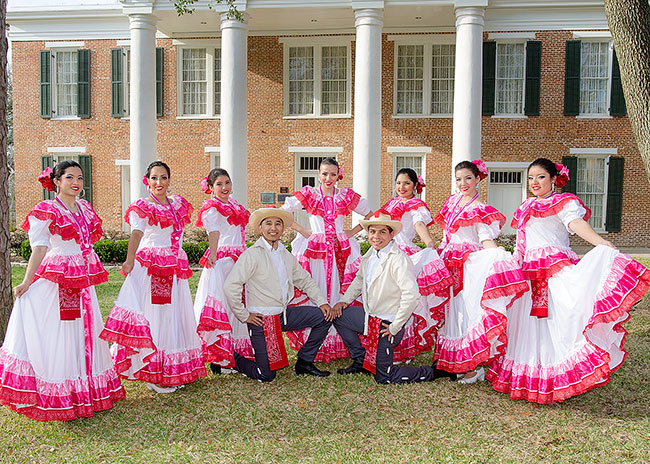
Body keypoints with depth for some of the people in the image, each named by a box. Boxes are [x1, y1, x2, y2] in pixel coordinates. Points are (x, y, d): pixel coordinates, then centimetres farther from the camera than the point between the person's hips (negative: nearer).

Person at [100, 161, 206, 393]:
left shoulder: (178, 204, 15)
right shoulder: (142, 207, -4)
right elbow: (136, 234, -22)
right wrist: (130, 260, -37)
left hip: (174, 268, 6)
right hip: (149, 266, -6)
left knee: (174, 316, 10)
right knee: (152, 315, -5)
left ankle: (174, 373, 20)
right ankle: (152, 375, 1)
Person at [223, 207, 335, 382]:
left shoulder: (286, 255, 12)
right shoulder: (252, 254, -12)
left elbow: (305, 280, 21)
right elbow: (230, 285, -19)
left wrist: (322, 302, 8)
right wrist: (244, 316, -14)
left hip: (284, 314, 7)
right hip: (261, 319, -7)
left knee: (325, 316, 0)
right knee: (266, 375, -8)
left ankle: (304, 361, 13)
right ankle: (232, 359, 20)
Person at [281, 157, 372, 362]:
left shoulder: (346, 195, 8)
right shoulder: (308, 194, 4)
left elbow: (370, 216, 16)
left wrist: (353, 232, 6)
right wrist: (302, 230, -2)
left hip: (341, 251, 2)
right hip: (314, 250, -2)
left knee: (341, 293, 1)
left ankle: (340, 344, 9)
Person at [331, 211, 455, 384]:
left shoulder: (398, 259, -23)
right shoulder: (370, 255, 4)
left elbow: (412, 295, -31)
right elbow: (360, 279, 23)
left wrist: (395, 327, -24)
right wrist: (344, 300, 9)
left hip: (386, 325, -8)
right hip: (370, 317, 8)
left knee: (383, 378, -3)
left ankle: (434, 371, 12)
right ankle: (361, 360, 22)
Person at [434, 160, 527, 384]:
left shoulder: (480, 210, -6)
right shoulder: (452, 202, 14)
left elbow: (486, 240, -16)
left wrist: (501, 255, -32)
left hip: (469, 264, -7)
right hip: (449, 262, 7)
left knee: (467, 309, -10)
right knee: (452, 310, 9)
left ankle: (475, 366, -4)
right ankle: (452, 362, 18)